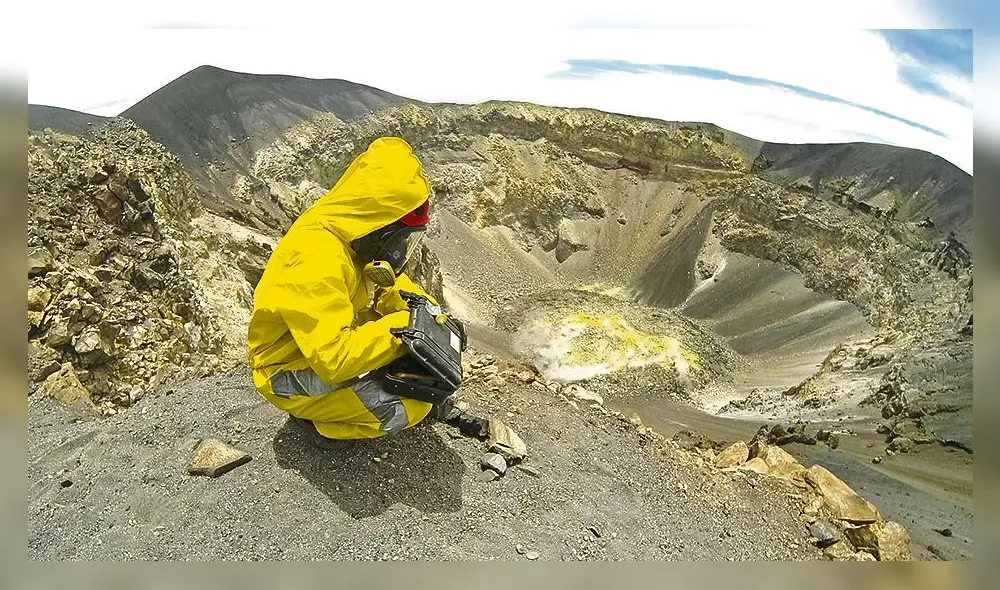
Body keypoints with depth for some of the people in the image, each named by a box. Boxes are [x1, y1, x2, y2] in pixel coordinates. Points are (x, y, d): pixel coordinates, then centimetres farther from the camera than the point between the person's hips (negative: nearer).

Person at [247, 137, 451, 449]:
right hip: (292, 374, -8)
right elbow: (334, 360, -37)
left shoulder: (352, 233, -6)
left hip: (337, 339, 8)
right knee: (411, 406, -20)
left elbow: (388, 283, 8)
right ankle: (316, 419, 0)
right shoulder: (316, 262, -33)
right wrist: (403, 325, -30)